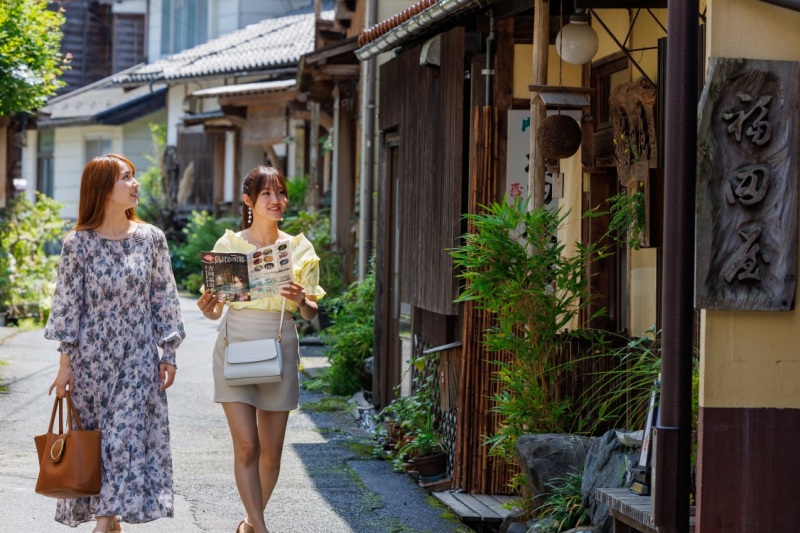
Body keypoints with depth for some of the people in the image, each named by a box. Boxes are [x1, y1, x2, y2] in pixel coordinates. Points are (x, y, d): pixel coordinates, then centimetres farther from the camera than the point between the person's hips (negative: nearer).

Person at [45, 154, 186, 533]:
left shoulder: (151, 238, 2)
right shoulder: (78, 243, -4)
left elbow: (164, 298, 5)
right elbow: (67, 303, -2)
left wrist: (168, 355, 2)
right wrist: (65, 362, -3)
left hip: (137, 359, 1)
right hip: (92, 356, -1)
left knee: (127, 439, -7)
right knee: (93, 438, 4)